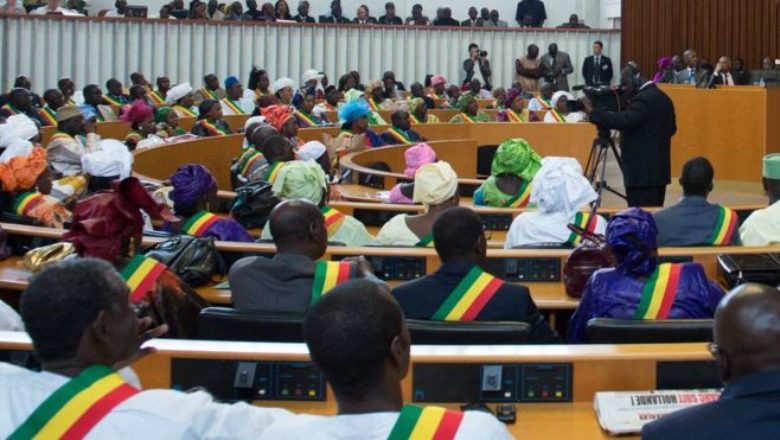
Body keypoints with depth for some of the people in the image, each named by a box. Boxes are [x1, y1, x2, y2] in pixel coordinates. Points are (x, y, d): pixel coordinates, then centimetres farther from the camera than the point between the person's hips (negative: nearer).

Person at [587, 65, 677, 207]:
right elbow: (671, 128, 23)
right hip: (659, 167, 10)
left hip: (642, 170, -10)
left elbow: (624, 121, -29)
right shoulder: (663, 98, 15)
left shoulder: (643, 99, -15)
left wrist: (593, 113, -26)